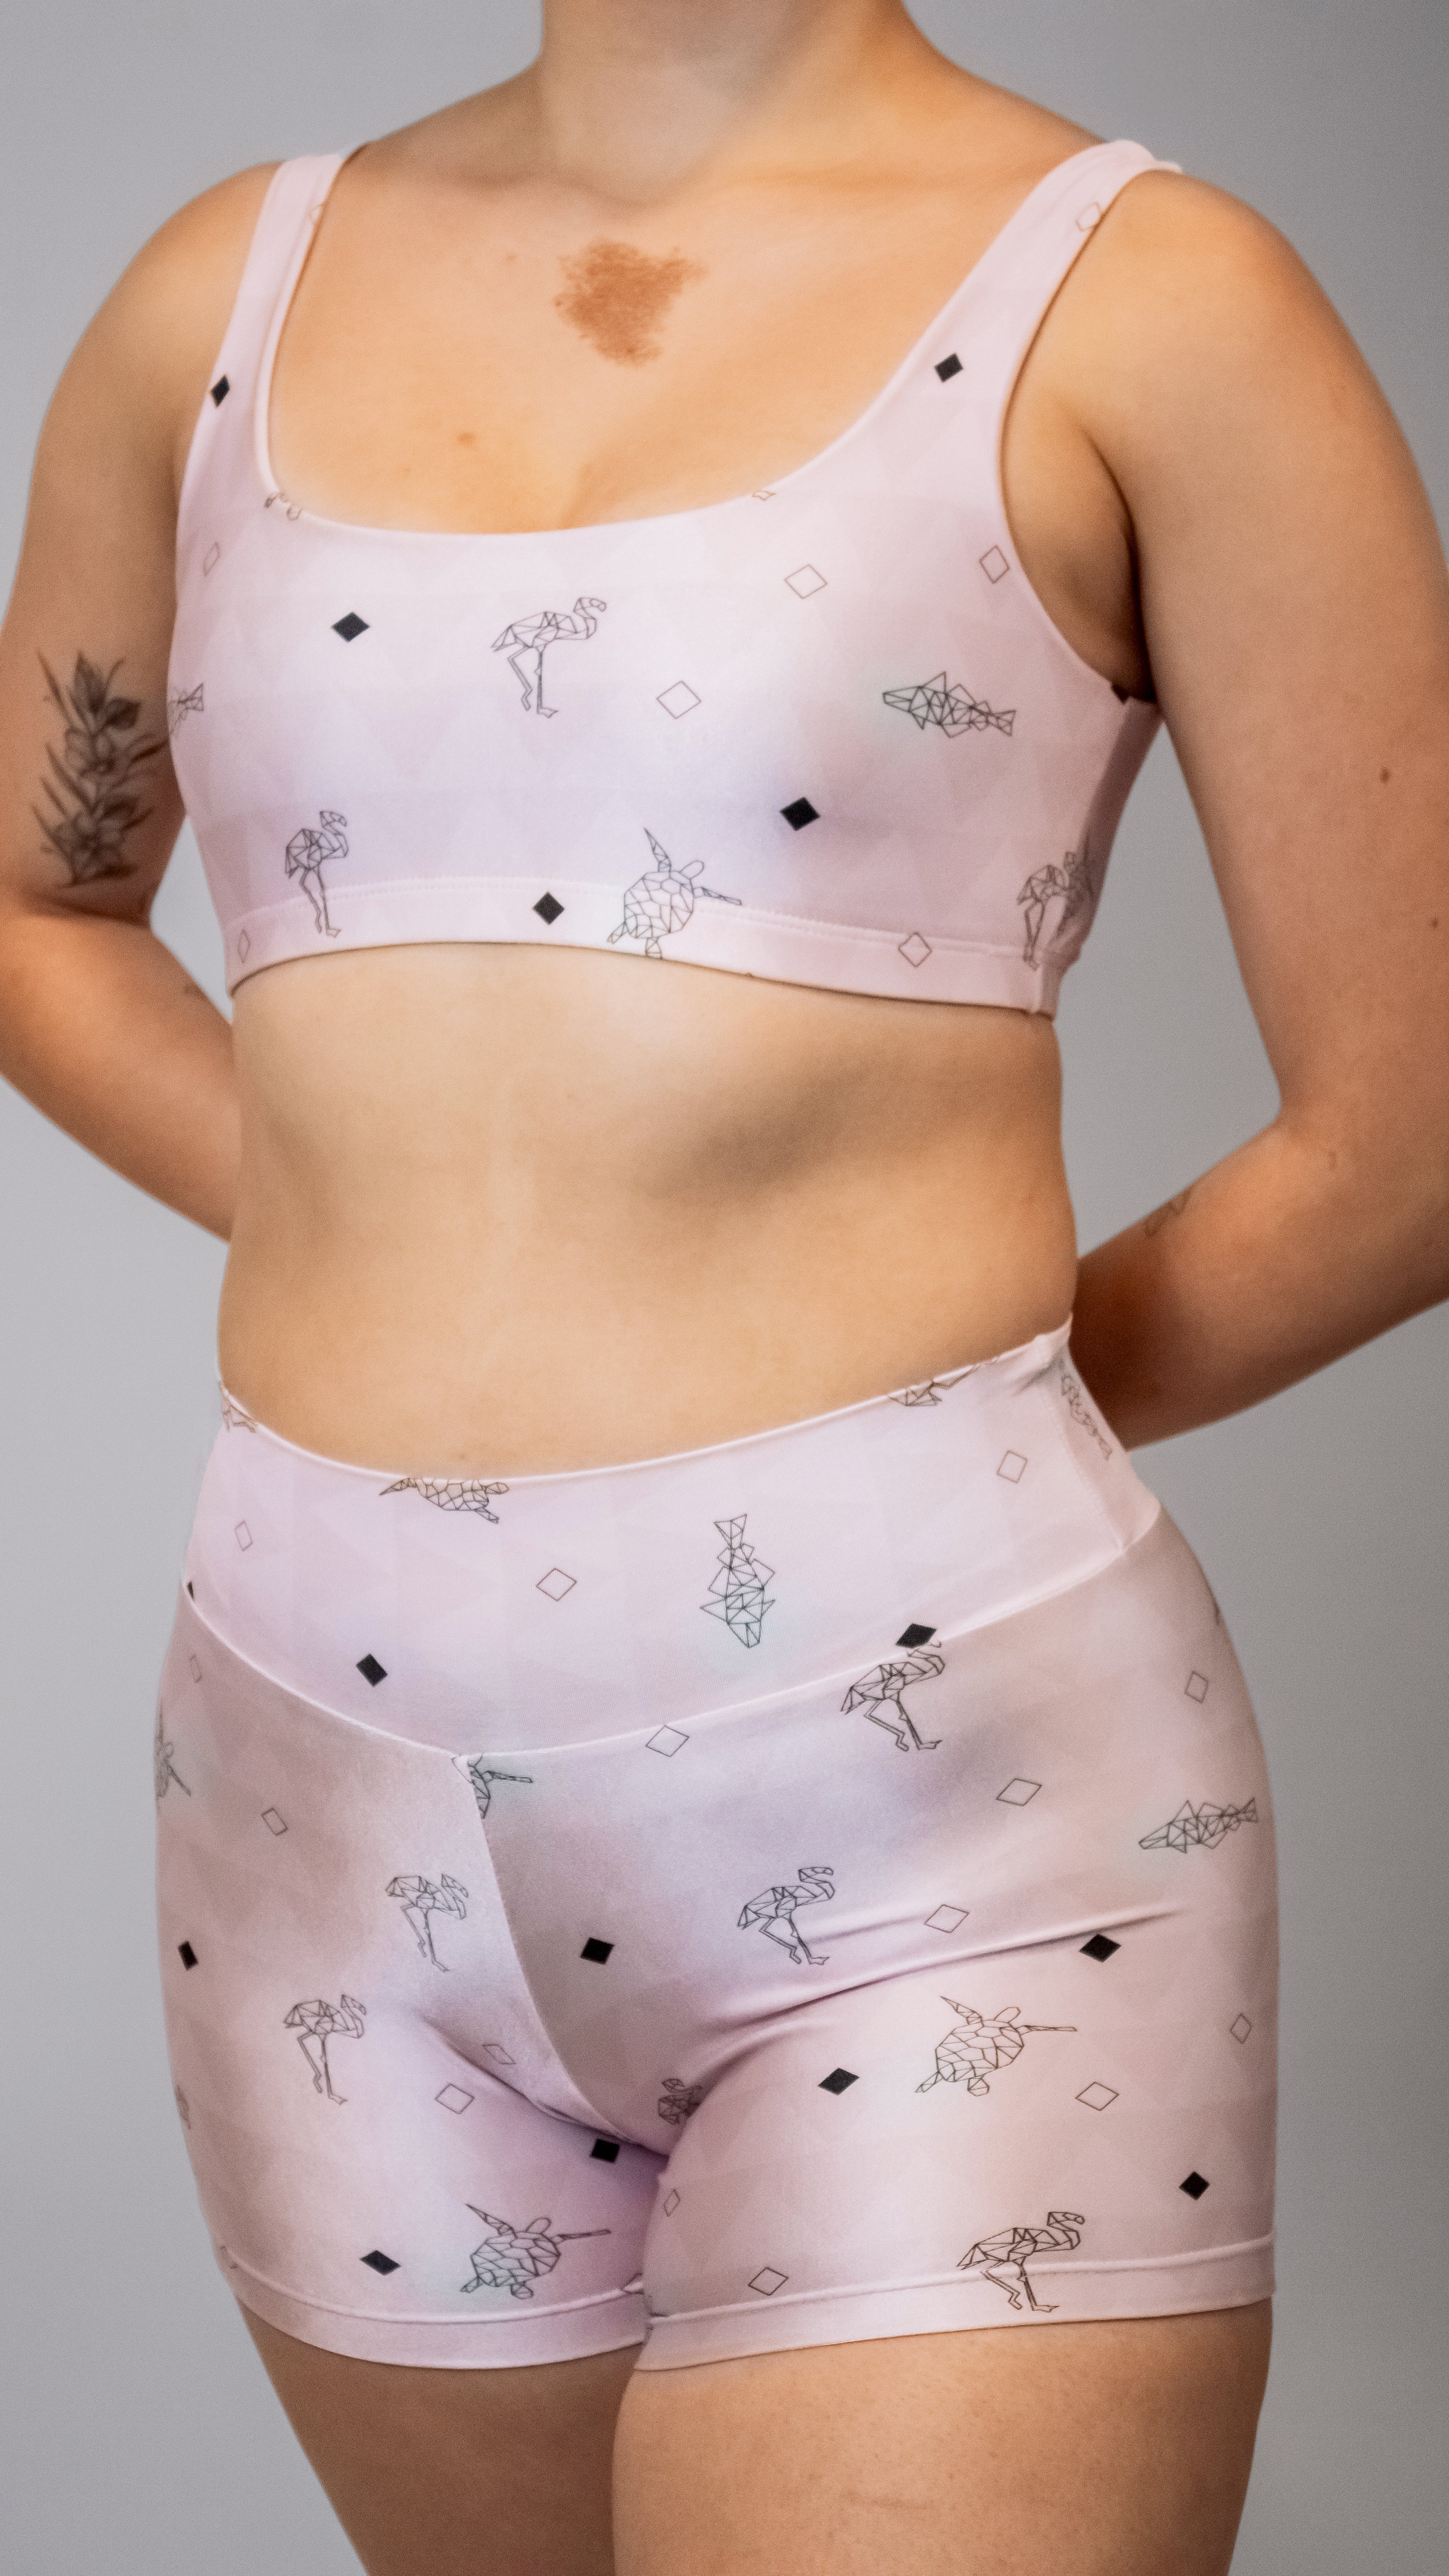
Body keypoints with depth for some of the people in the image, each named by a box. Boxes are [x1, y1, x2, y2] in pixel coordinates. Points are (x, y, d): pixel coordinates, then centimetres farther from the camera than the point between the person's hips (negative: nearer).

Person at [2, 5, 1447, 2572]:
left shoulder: (1138, 300, -2)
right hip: (326, 1786, 4)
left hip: (931, 1791, -4)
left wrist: (917, 1401, 9)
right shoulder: (231, 291, 10)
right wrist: (410, 1274, 10)